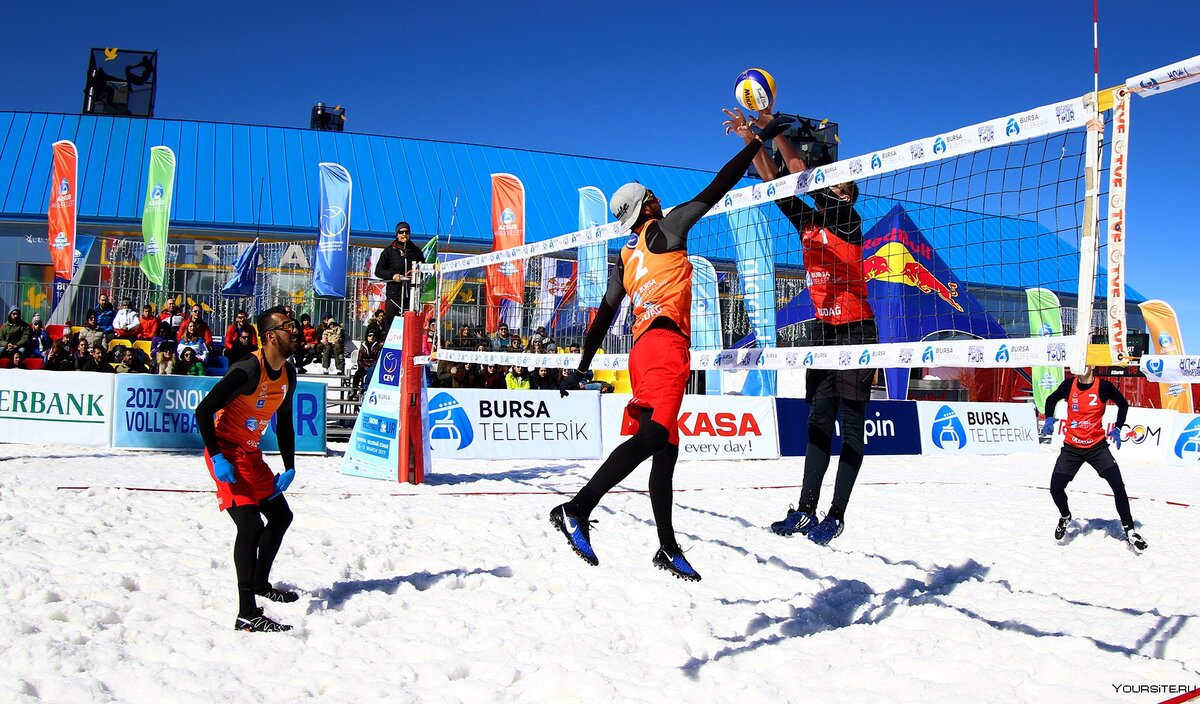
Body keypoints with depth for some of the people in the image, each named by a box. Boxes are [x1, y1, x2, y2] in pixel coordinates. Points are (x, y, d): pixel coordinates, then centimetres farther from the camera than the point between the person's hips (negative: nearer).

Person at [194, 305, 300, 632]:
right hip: (227, 455, -9)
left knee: (281, 516, 19)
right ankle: (247, 613, -17)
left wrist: (289, 467, 9)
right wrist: (217, 458, -26)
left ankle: (260, 583, 39)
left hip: (251, 453, 9)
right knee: (251, 526, -20)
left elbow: (284, 422, 15)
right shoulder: (248, 370, -22)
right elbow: (203, 410, -23)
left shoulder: (288, 372, 4)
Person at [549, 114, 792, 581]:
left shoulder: (624, 259, 21)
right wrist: (758, 141, 10)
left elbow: (603, 316, 20)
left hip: (643, 350, 8)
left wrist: (582, 367, 26)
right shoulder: (665, 227, 5)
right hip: (665, 344, -8)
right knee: (655, 435, -21)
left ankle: (668, 547, 12)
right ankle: (576, 510, -31)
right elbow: (717, 188, 3)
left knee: (666, 447, 9)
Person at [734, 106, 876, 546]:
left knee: (851, 423, -4)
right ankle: (806, 512, 6)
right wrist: (751, 137, 0)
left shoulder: (849, 221, -7)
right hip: (824, 329, 7)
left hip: (856, 329, -7)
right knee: (819, 420, 5)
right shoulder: (807, 222, 11)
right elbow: (775, 182, 10)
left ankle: (836, 516, -2)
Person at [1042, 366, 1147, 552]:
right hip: (1071, 447, 2)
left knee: (1118, 485, -16)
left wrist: (1117, 428, -2)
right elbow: (1051, 400, 15)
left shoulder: (1103, 387, -9)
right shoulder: (1068, 385, -4)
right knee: (1055, 488, -6)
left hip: (1097, 446, -2)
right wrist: (1049, 418, -2)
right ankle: (1065, 517, 27)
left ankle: (1129, 531, 0)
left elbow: (1123, 404, 8)